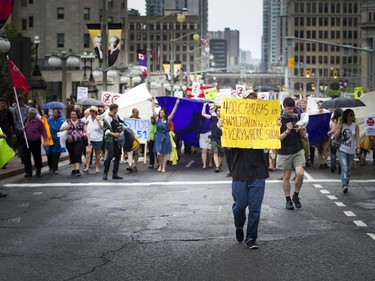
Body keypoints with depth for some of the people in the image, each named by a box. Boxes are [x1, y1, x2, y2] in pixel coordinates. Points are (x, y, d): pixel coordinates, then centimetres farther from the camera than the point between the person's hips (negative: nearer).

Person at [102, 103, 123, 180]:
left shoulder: (116, 116, 11)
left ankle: (115, 174, 12)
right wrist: (113, 134, -22)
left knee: (117, 156, 6)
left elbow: (120, 122, 29)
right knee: (109, 156, -12)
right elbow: (105, 129, -13)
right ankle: (105, 173, -2)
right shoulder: (106, 117, -10)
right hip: (110, 140, -7)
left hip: (117, 139, 7)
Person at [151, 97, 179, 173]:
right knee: (158, 153, -8)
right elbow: (153, 110, 3)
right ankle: (160, 165, 17)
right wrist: (153, 101, 3)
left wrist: (176, 103, -11)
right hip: (159, 136, 0)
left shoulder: (167, 119, -1)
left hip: (166, 137, 0)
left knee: (165, 153, 5)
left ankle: (163, 167, 13)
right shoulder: (157, 119, 3)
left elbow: (173, 112, -5)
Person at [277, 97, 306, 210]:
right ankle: (288, 200, 17)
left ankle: (296, 195, 10)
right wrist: (287, 131, -21)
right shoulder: (279, 120, -5)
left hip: (298, 150, 2)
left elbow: (304, 135, 12)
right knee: (286, 176, 5)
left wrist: (301, 130, -9)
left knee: (300, 173, -11)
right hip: (285, 152, -2)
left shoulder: (297, 117, 6)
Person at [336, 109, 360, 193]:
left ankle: (346, 185, 23)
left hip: (351, 151, 2)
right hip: (342, 150, -2)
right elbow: (336, 137, -1)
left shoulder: (355, 126, 1)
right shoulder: (341, 125, 1)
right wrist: (340, 128, -14)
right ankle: (344, 185, -23)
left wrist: (358, 147, -21)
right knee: (344, 168, -16)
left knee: (348, 169, 12)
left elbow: (357, 137, -7)